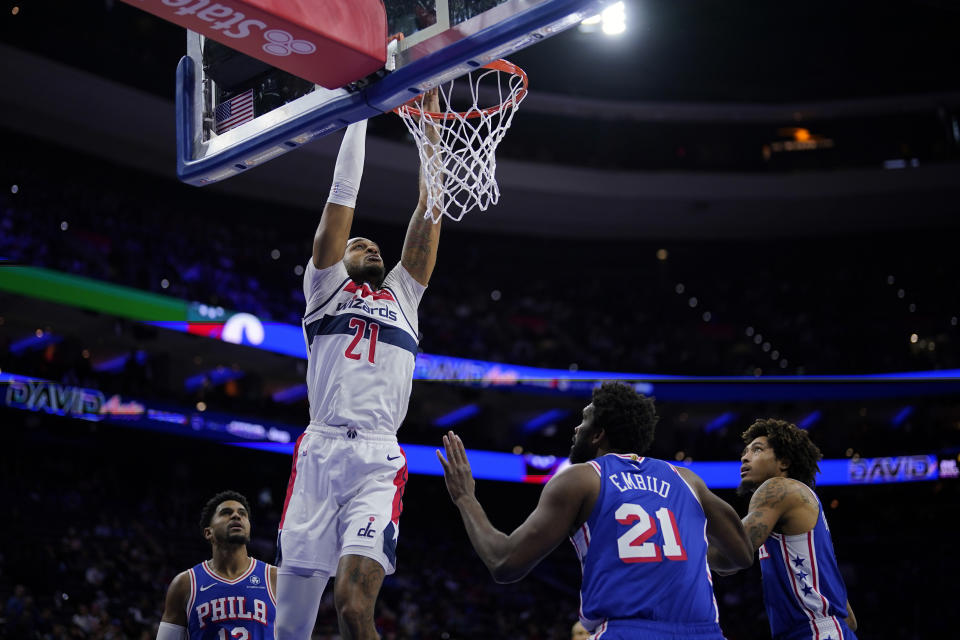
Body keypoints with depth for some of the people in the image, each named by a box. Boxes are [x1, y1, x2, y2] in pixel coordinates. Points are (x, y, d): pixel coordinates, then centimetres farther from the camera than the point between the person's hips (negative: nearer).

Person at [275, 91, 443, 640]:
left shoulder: (403, 296, 26)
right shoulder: (326, 289, 20)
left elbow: (429, 207, 23)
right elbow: (343, 195, 15)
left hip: (379, 465, 1)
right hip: (320, 454, -1)